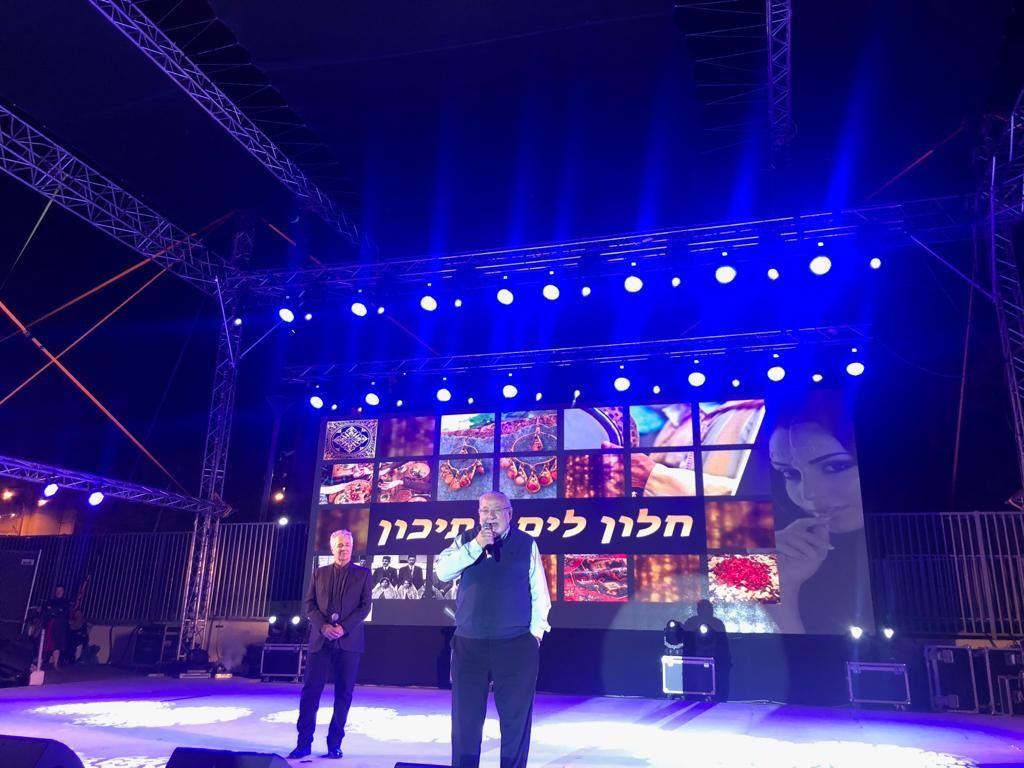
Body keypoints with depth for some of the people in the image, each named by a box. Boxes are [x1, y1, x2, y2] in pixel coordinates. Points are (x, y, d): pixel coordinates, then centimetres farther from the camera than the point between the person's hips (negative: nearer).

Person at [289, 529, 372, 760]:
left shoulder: (363, 574, 7)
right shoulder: (319, 573, 13)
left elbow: (365, 606, -1)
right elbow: (310, 604, 7)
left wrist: (344, 628, -13)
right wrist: (323, 626, -10)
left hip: (348, 641, -1)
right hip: (321, 640, 1)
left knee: (343, 693, 1)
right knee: (310, 690, -1)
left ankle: (334, 743, 11)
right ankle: (304, 742, 9)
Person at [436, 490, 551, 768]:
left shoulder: (526, 544, 3)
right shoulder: (465, 541, 7)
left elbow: (539, 592, 3)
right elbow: (442, 571, -8)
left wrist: (535, 631, -3)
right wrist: (475, 545, -14)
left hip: (516, 644, -1)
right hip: (468, 643, 2)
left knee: (515, 716, 6)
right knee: (465, 715, 8)